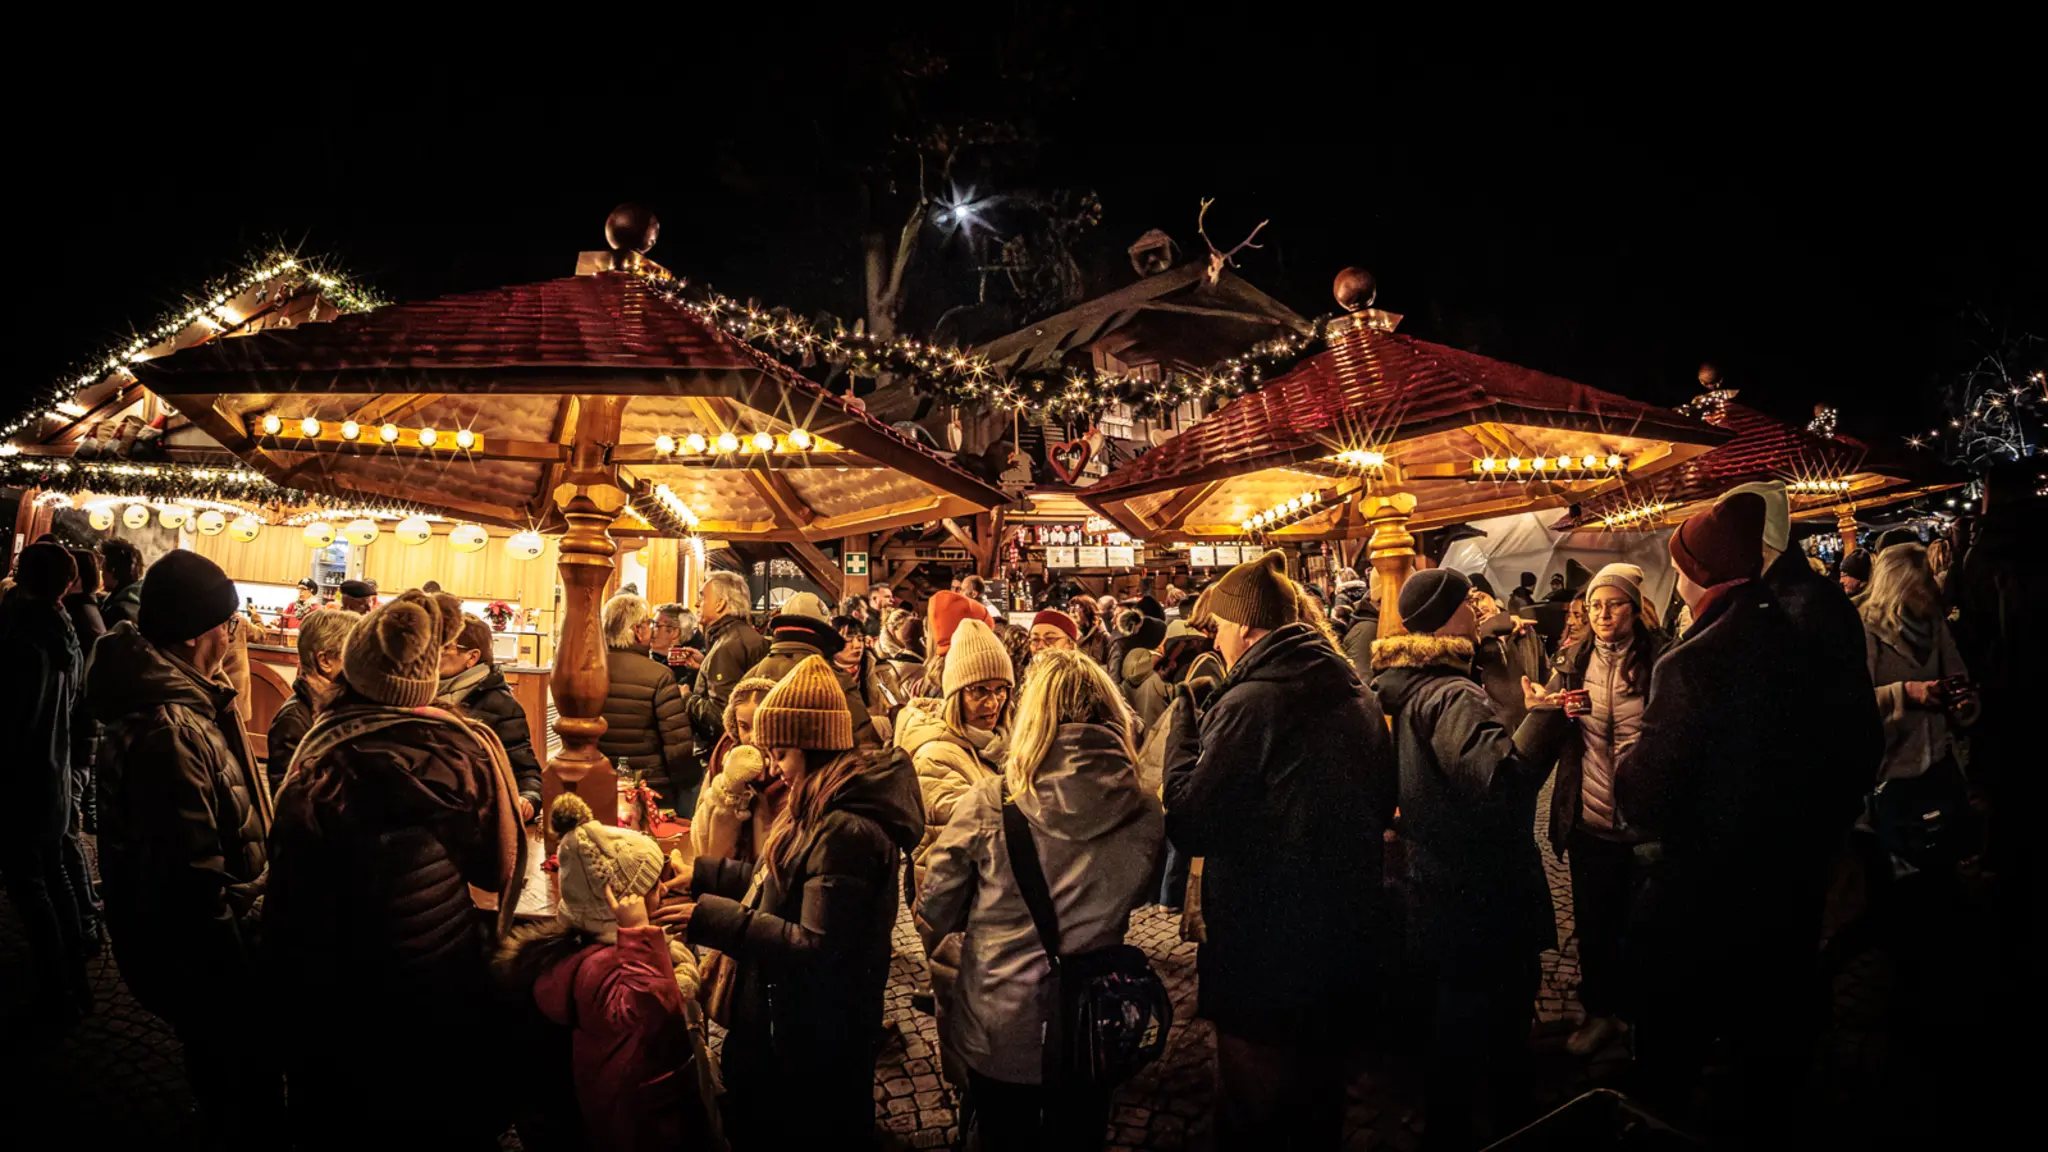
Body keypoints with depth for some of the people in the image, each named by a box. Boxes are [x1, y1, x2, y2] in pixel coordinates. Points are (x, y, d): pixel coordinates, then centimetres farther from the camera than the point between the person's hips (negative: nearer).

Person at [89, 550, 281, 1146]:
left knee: (222, 1062, 29)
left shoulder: (157, 692, 1)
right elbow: (192, 879, -29)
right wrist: (236, 978, -21)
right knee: (247, 1081, 8)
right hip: (193, 944, -10)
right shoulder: (173, 730, -32)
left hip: (182, 933, 10)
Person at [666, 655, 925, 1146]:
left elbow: (816, 948, -29)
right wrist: (704, 874, 9)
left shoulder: (846, 831, -29)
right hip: (786, 1017, 10)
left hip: (811, 1038, -10)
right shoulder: (822, 811, 5)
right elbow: (784, 883, 14)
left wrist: (710, 918, -28)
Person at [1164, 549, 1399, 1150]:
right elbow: (1381, 803, 16)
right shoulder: (1357, 694, 3)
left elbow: (1189, 825, -19)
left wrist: (1186, 718, -10)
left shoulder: (1250, 702, -21)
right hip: (1348, 939, 7)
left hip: (1266, 954, -7)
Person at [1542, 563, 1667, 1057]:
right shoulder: (1571, 662, 3)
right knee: (1593, 922, 13)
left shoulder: (1660, 660, -6)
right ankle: (1601, 1011, 30)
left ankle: (1643, 1009, 31)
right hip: (1589, 818, 3)